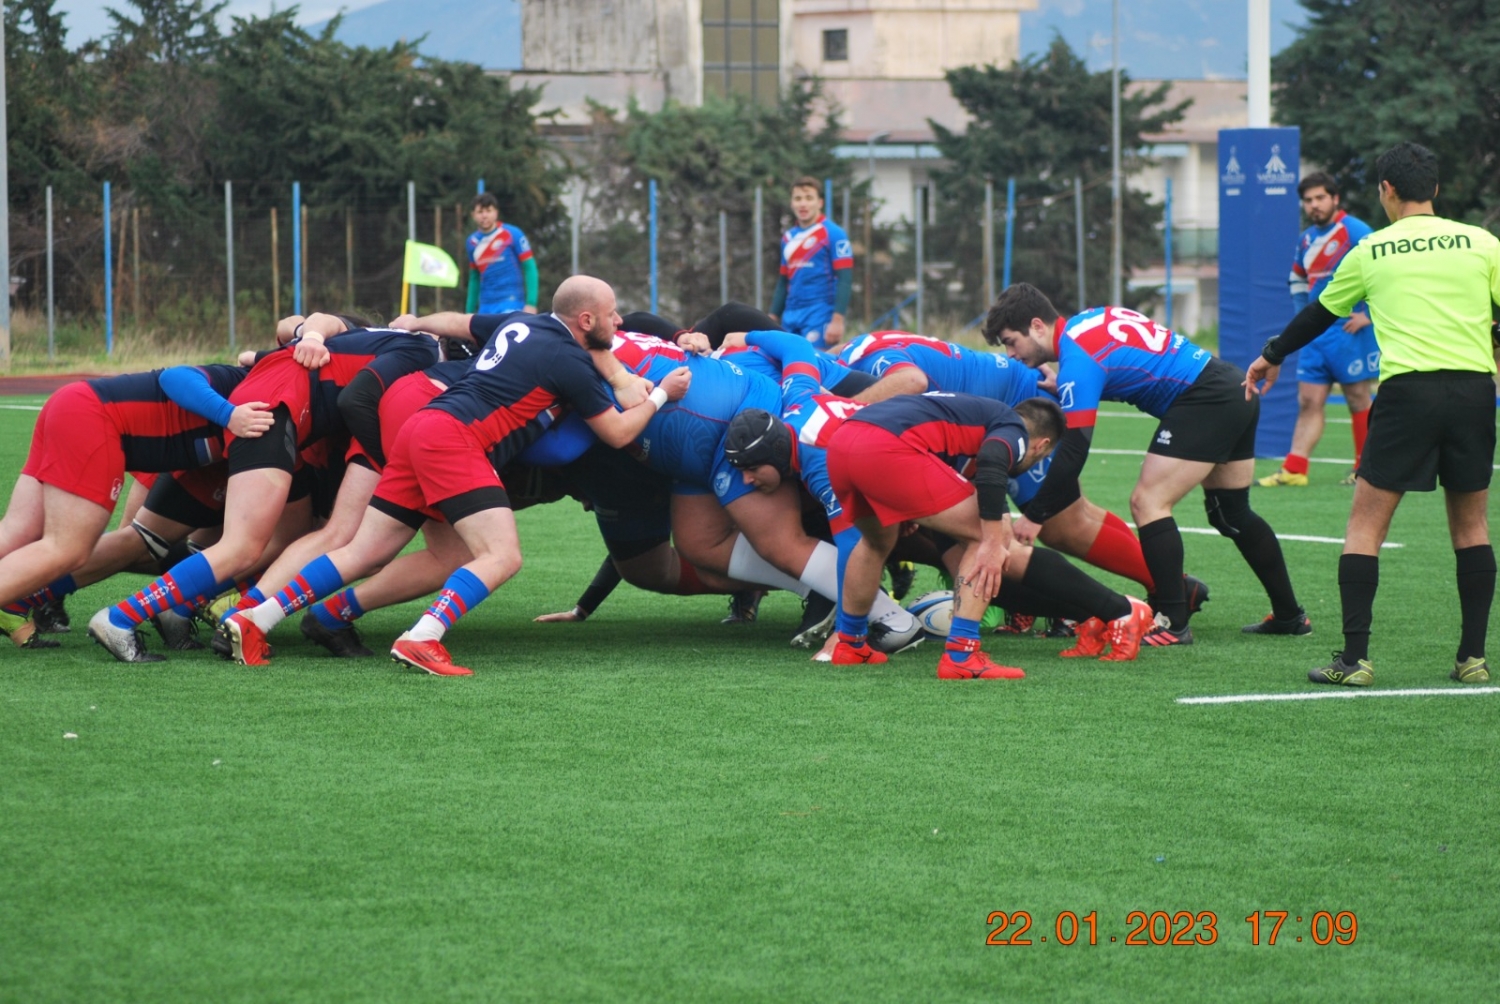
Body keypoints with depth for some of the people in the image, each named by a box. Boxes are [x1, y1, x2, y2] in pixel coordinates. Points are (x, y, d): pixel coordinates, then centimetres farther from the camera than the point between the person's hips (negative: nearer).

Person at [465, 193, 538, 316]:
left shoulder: (512, 234, -5)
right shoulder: (473, 242, 10)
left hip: (511, 305, -5)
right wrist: (469, 312, 17)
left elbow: (530, 268, -6)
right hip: (485, 309, 5)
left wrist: (531, 303, -13)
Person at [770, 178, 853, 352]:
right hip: (790, 317, 7)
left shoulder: (833, 234, -4)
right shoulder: (788, 237, 16)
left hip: (820, 315, -7)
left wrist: (837, 320, -17)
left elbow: (845, 280, -9)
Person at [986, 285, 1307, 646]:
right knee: (1232, 513, 21)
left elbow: (1074, 450, -20)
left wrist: (1034, 516, -15)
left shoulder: (1076, 356, -17)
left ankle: (1173, 623, -13)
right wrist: (1068, 386, 10)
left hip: (1205, 399, -10)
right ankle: (1289, 616, 29)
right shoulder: (1088, 320, 9)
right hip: (1236, 389, 10)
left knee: (1148, 502, -11)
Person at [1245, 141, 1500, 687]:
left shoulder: (1370, 252, 10)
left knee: (1365, 523, 5)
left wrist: (1272, 356, 40)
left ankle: (1354, 657, -2)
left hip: (1407, 390, -2)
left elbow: (1319, 314, 23)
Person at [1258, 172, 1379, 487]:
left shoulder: (1355, 232, -9)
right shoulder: (1306, 240, 14)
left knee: (1359, 400, 1)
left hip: (1350, 331, -7)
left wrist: (1368, 314, -15)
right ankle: (1294, 469, 1)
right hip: (1316, 333, 7)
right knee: (1308, 402, 3)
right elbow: (1298, 280, 31)